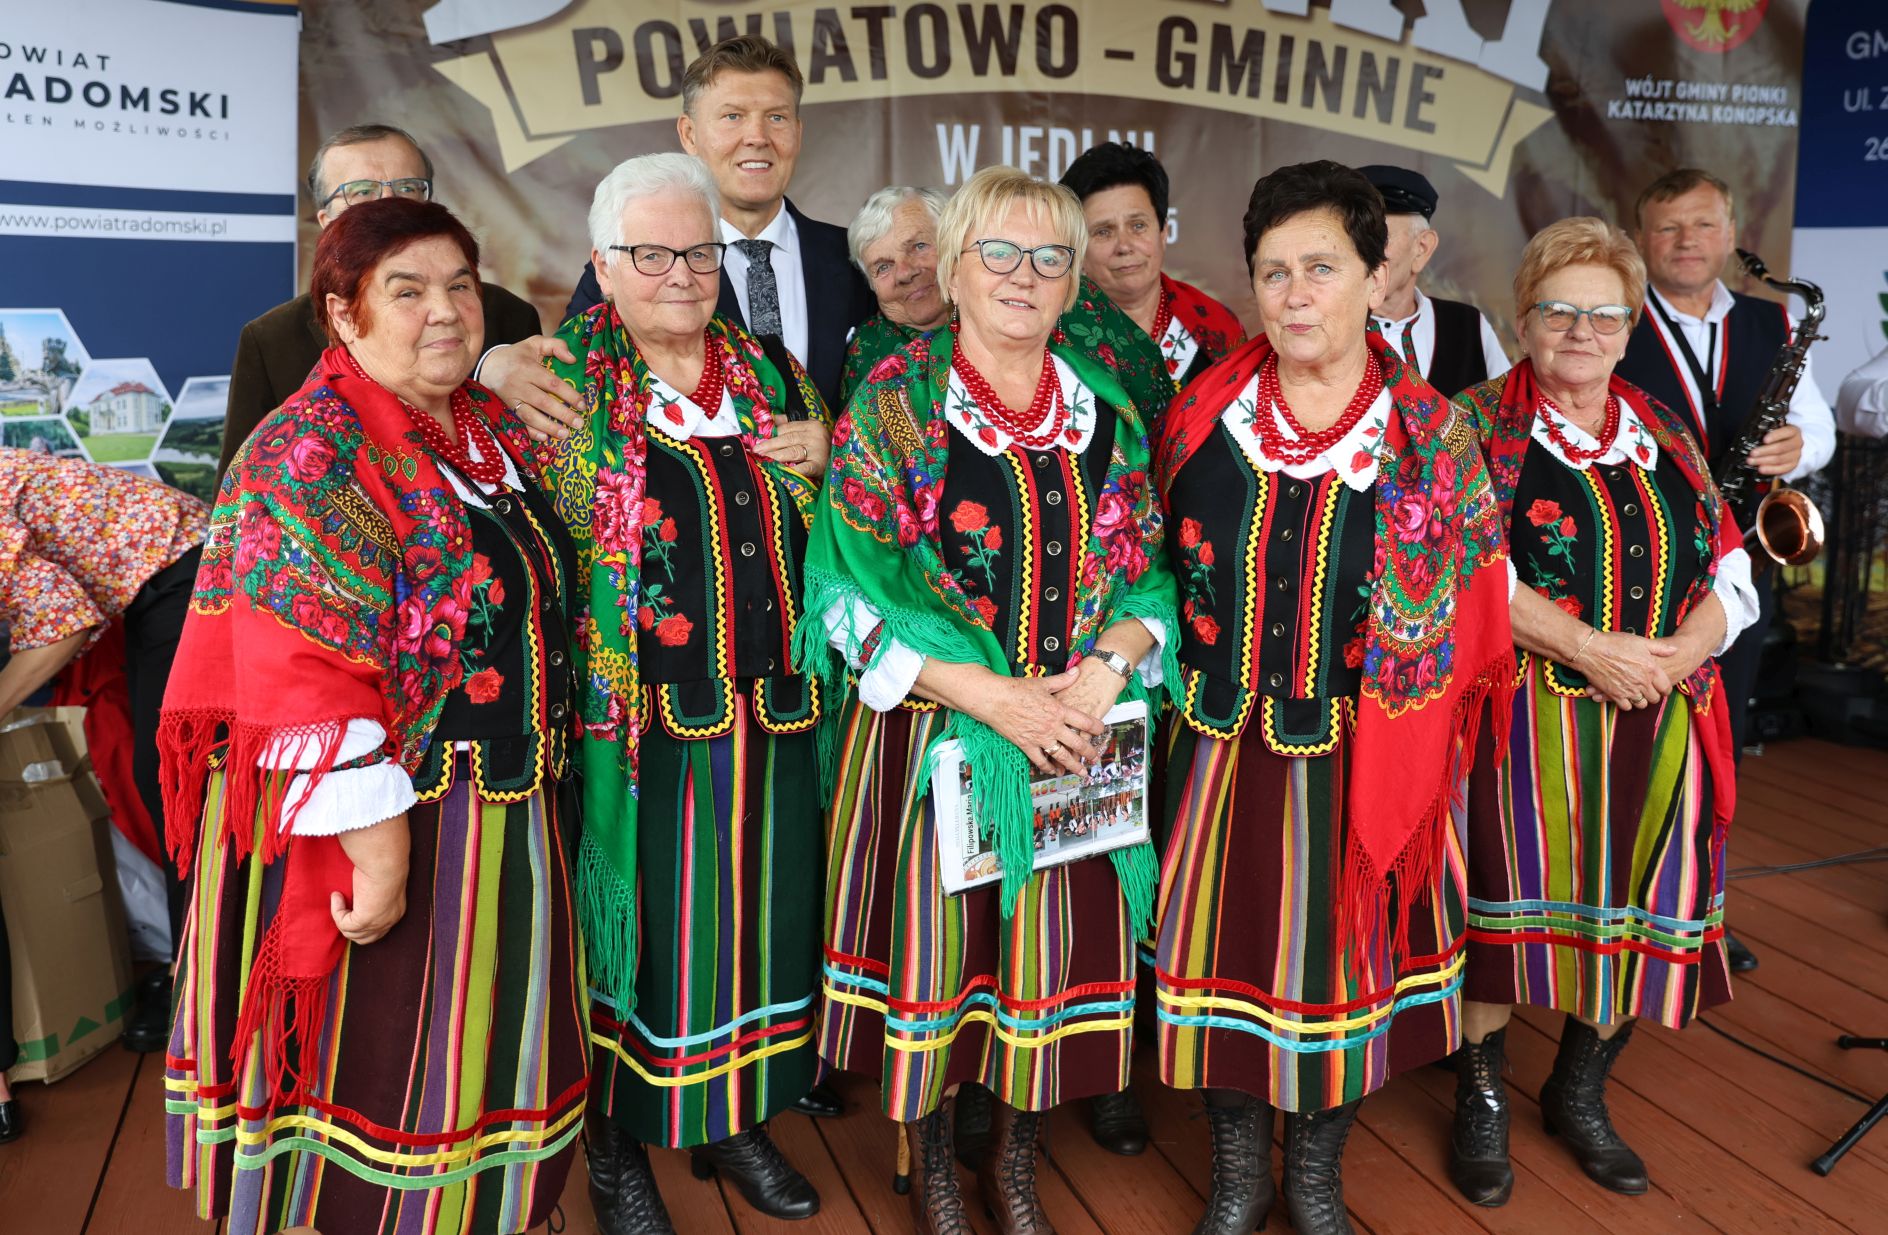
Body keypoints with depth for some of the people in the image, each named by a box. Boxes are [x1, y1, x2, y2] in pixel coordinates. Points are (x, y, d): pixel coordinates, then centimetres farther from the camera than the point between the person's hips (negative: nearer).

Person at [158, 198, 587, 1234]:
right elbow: (306, 682, -23)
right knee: (370, 1050, 10)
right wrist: (377, 850, -22)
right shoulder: (310, 456, -17)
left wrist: (542, 783, 16)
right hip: (387, 816, -7)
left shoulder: (496, 427, 7)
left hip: (503, 820, 8)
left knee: (479, 1045, 21)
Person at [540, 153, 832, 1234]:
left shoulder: (770, 373, 11)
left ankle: (737, 1120, 35)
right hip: (640, 717, -4)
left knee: (758, 909, 15)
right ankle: (619, 1141, 30)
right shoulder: (567, 377, -1)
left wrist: (824, 456, 1)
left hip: (771, 716, 5)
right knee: (640, 921, 8)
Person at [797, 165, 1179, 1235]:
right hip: (934, 735, -3)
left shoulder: (1108, 413, 7)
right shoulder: (893, 405, -5)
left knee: (1060, 943, 9)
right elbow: (851, 594, -11)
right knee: (935, 941, 7)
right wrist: (988, 696, -18)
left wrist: (1108, 668, -12)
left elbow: (1148, 574, 9)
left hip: (1078, 737, 4)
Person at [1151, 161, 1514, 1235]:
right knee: (1225, 947, 10)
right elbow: (1165, 569, 8)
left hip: (1358, 755, -1)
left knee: (1343, 947, 11)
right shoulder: (1204, 414, -1)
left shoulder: (1432, 440, -5)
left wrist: (1404, 752, -5)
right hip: (1222, 746, 1)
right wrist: (1189, 684, 2)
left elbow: (1453, 625, -1)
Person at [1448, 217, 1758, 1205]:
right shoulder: (1478, 424, -1)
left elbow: (1728, 576, 9)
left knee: (1636, 909, 8)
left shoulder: (1665, 434, 14)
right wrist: (1591, 649, -20)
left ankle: (1580, 1094, 30)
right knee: (1508, 903, -2)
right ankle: (1482, 1103, 19)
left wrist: (1670, 657, -11)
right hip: (1527, 718, -4)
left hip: (1659, 722, 5)